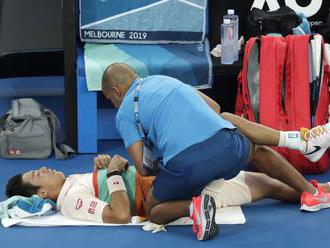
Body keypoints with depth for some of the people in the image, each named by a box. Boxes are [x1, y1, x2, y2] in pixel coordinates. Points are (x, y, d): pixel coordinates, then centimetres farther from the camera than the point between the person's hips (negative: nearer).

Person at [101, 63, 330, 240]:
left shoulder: (124, 113, 13)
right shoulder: (164, 80, 27)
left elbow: (143, 168, 5)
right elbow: (215, 108, 29)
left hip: (183, 164, -4)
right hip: (226, 147, 4)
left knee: (154, 212, 22)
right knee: (258, 149, 37)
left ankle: (192, 207, -8)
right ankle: (309, 191, 33)